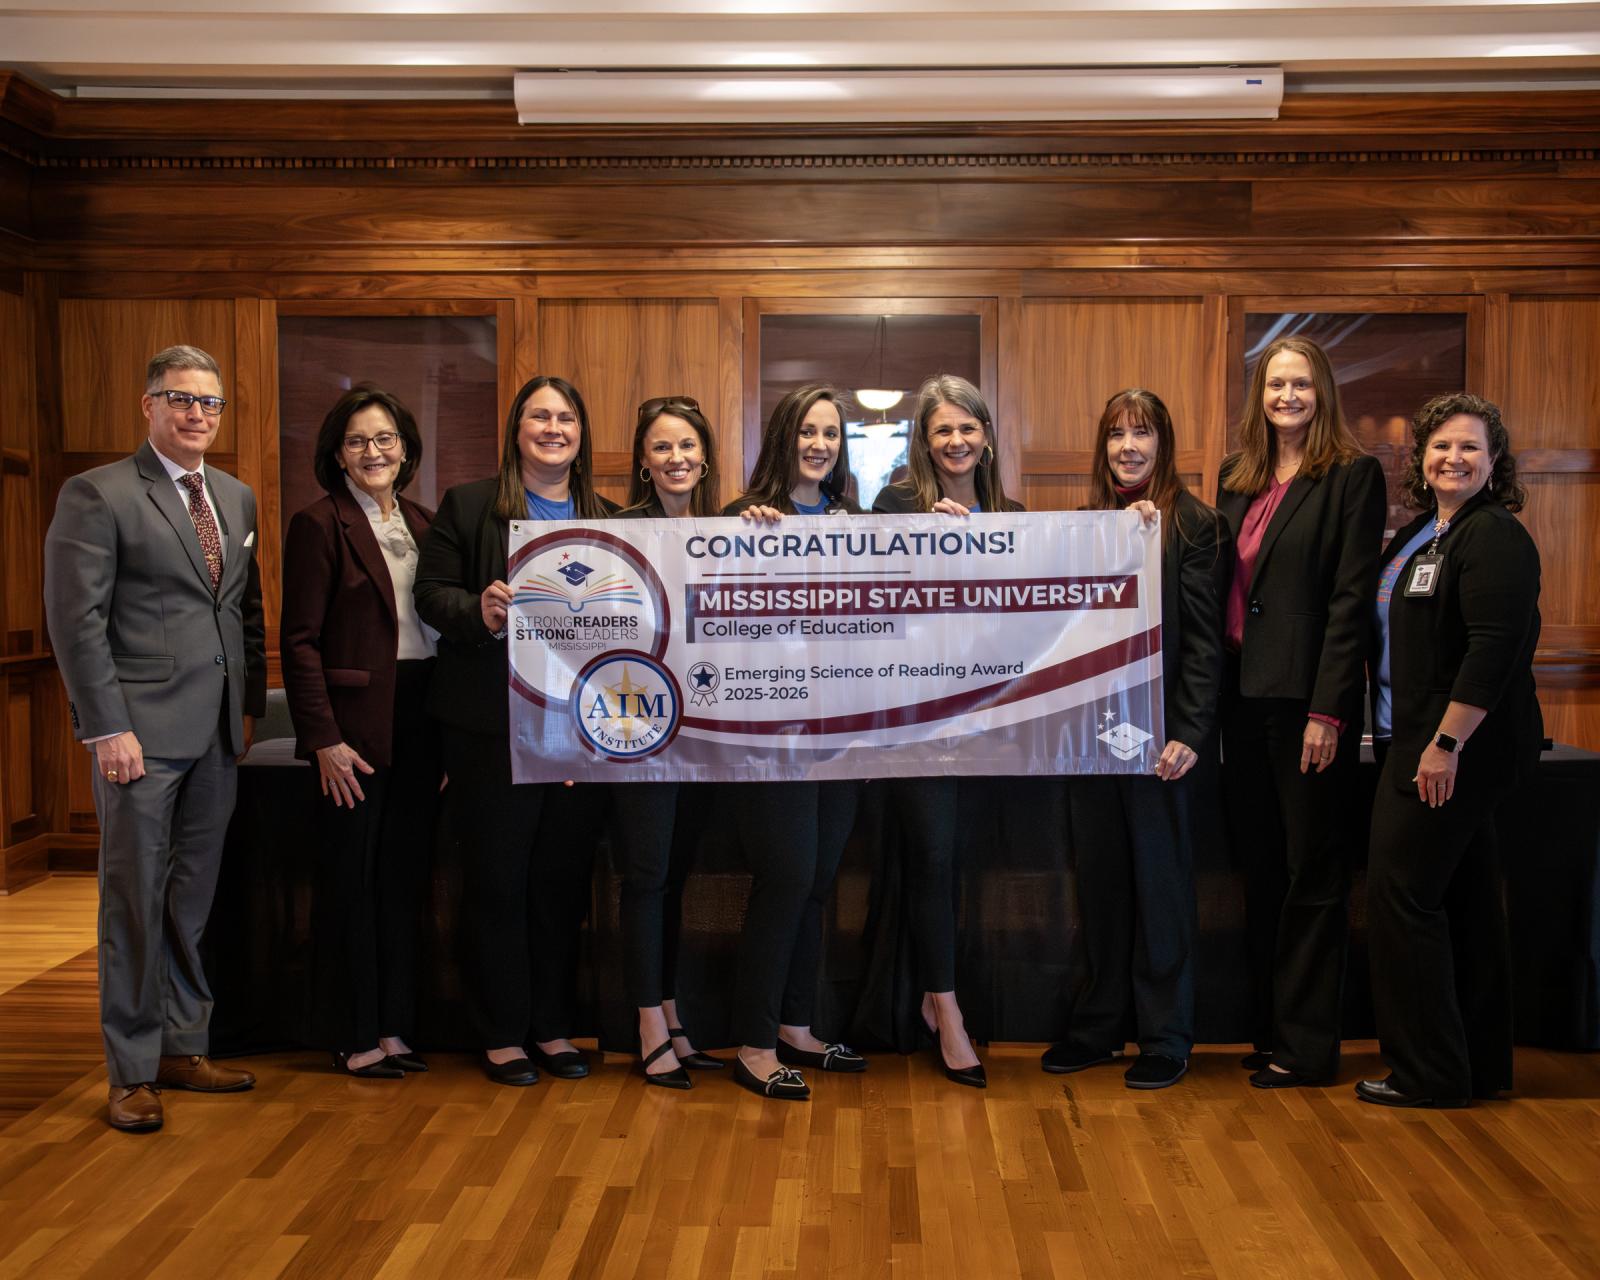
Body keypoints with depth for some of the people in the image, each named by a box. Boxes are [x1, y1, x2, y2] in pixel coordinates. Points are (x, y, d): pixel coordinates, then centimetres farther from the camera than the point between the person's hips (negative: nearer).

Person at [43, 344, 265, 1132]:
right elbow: (76, 620, -10)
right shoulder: (98, 495, -5)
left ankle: (182, 1049, 24)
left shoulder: (237, 498, 15)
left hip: (218, 736, 6)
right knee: (135, 902, 2)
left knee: (195, 898, 12)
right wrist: (107, 727, -14)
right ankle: (131, 1073, 13)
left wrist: (251, 704, 10)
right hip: (140, 732, -6)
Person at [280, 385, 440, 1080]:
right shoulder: (319, 525, -5)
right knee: (351, 877, 3)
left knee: (405, 874, 10)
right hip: (356, 722, -5)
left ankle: (394, 1026, 21)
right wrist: (324, 739, -14)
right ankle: (354, 1037, 15)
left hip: (420, 719, 6)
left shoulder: (423, 523, 12)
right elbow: (299, 640, -9)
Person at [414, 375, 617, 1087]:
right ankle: (501, 1034, 15)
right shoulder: (468, 506, 4)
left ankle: (552, 1026, 22)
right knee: (498, 879, 3)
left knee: (564, 877, 9)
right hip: (494, 725, -3)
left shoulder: (606, 519, 13)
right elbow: (431, 594, -3)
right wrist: (479, 611, -23)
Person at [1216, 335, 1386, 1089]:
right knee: (1261, 868, 12)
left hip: (1307, 698, -6)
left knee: (1312, 872, 3)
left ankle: (1306, 1046, 14)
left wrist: (1329, 711, -15)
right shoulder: (1236, 476, 12)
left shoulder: (1353, 476, -6)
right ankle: (1271, 1028, 23)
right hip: (1244, 695, 6)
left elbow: (1352, 598, -11)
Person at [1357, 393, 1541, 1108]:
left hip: (1456, 747, -9)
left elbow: (1494, 648, -22)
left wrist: (1446, 742, -23)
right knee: (1462, 899, 14)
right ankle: (1479, 1063, 24)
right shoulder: (1421, 535, 16)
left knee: (1402, 894, -6)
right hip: (1415, 740, 9)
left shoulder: (1494, 537, -13)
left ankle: (1429, 1074, 5)